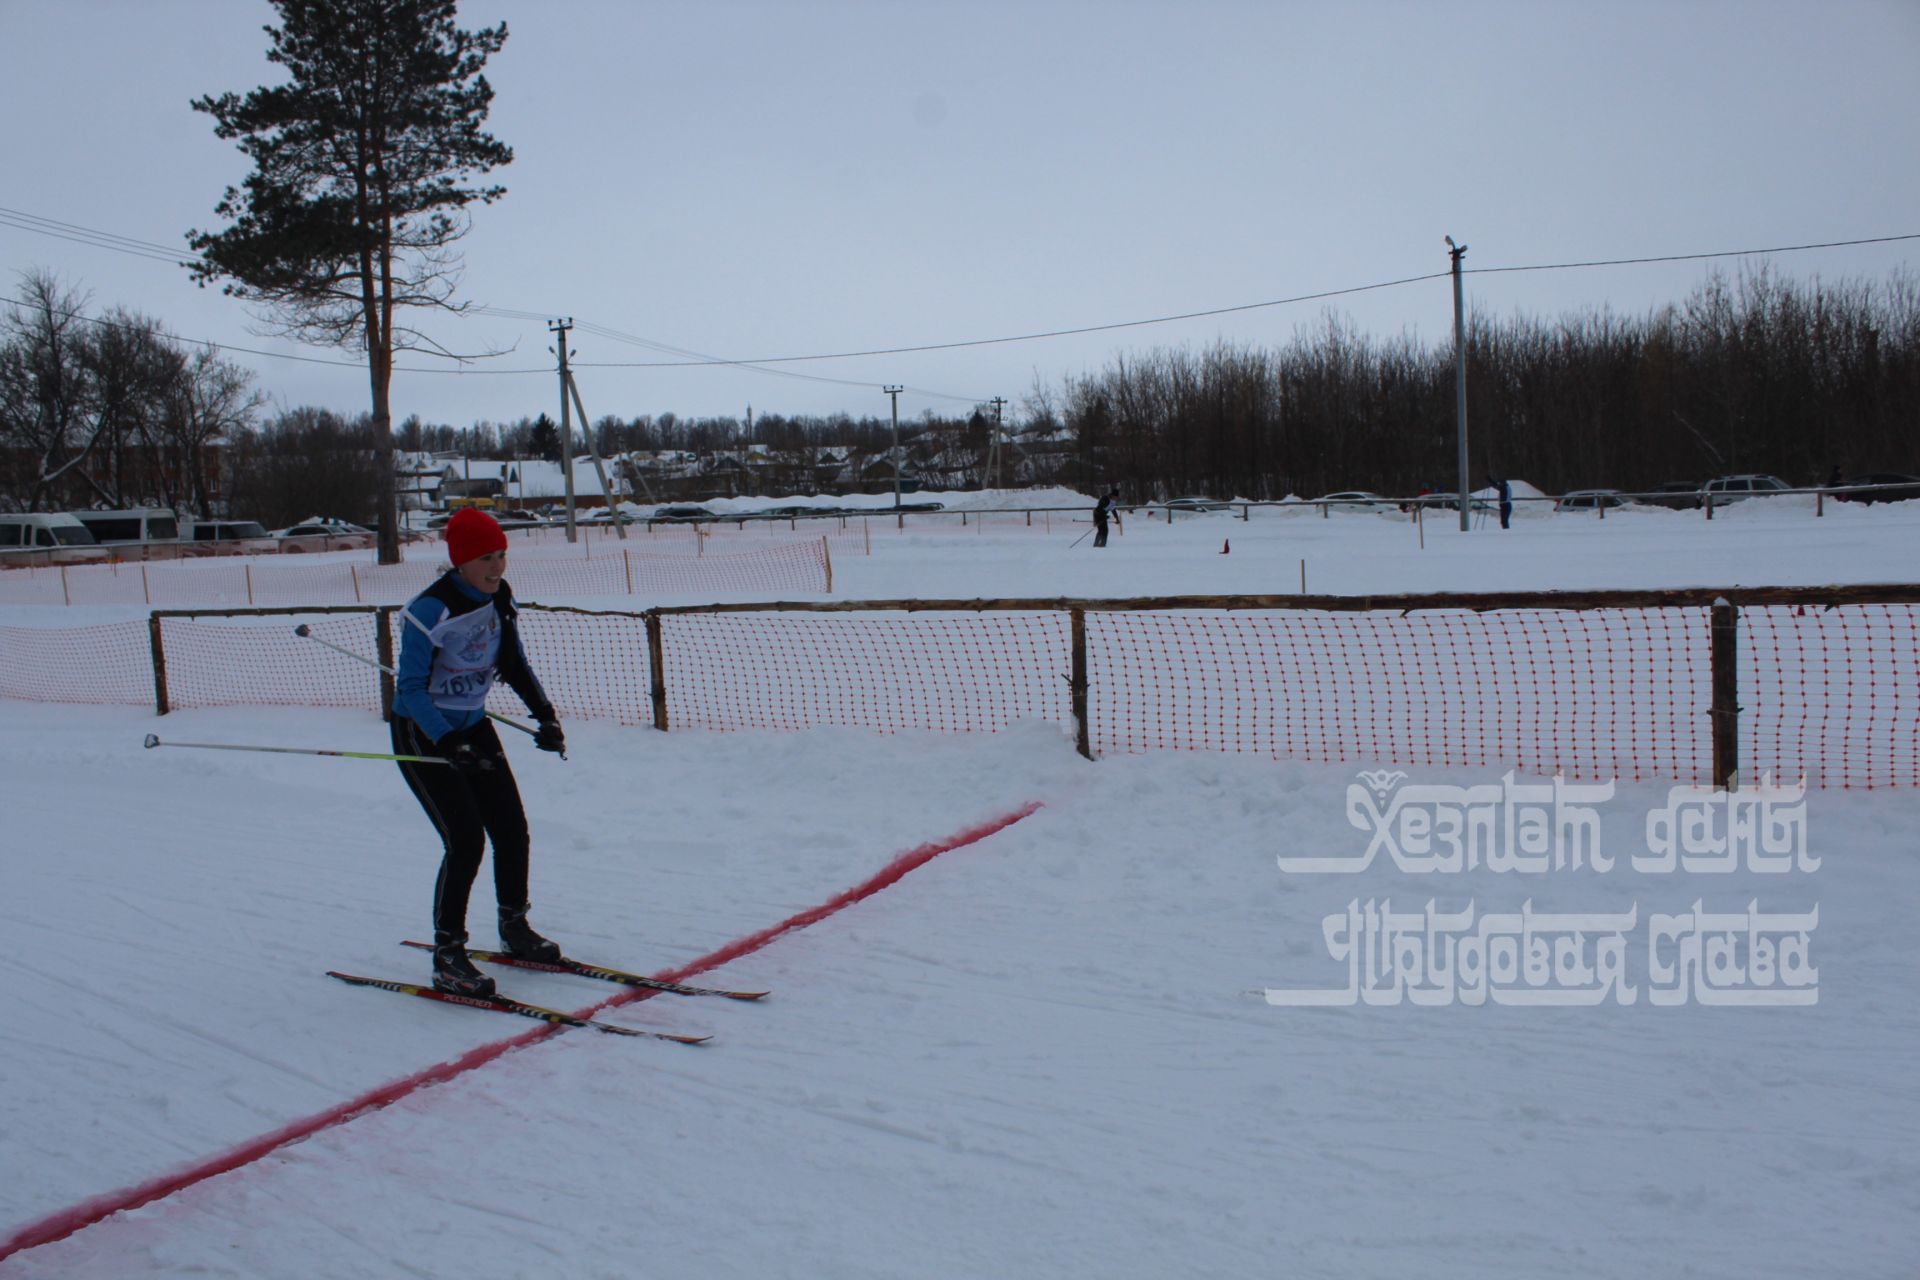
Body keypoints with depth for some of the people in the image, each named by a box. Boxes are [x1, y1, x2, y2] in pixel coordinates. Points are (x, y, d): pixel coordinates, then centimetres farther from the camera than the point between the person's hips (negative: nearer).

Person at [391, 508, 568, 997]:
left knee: (512, 830, 6)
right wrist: (449, 743, -34)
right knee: (466, 839, -16)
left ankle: (514, 927, 29)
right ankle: (447, 956, -2)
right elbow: (410, 688, -23)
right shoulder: (431, 609, -25)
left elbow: (514, 663, 12)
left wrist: (545, 714, 1)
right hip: (423, 733, -7)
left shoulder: (500, 598, -3)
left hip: (473, 725, 7)